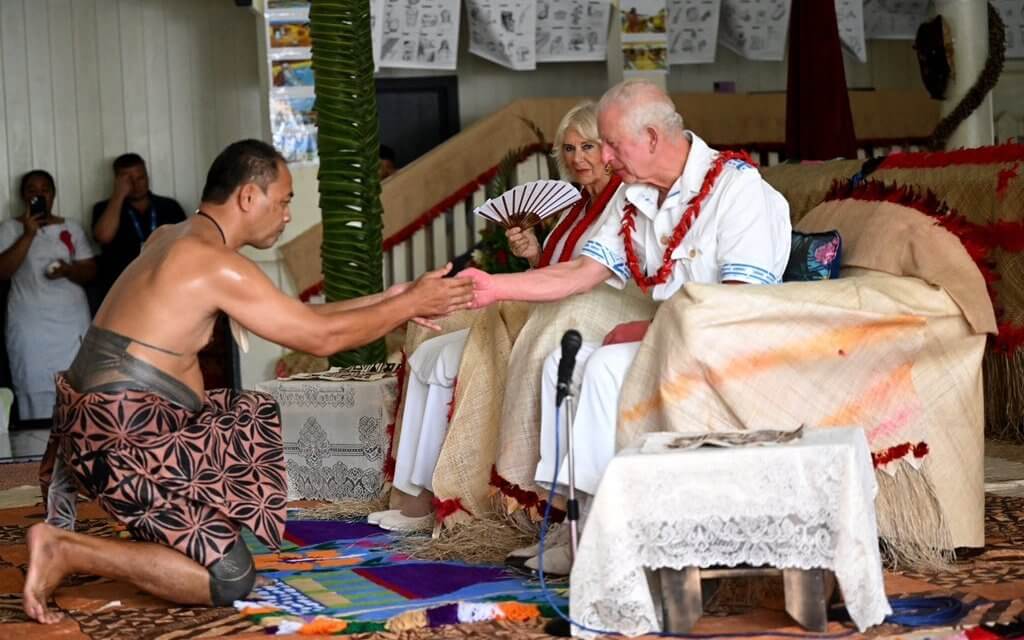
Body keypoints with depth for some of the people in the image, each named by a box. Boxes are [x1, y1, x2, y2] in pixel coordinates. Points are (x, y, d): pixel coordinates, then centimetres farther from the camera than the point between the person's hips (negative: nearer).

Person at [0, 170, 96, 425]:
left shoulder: (71, 228, 9)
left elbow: (90, 272, 6)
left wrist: (68, 270, -15)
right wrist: (29, 234, -16)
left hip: (72, 321, 2)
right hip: (30, 325, -2)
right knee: (36, 396, -5)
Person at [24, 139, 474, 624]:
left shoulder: (175, 240, 13)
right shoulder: (216, 264, -16)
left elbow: (293, 318, 18)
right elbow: (321, 337, -10)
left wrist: (389, 300, 17)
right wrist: (411, 303, 1)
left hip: (110, 419, 10)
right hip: (122, 435, -10)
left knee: (265, 422, 24)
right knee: (228, 581, -10)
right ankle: (64, 550, -10)